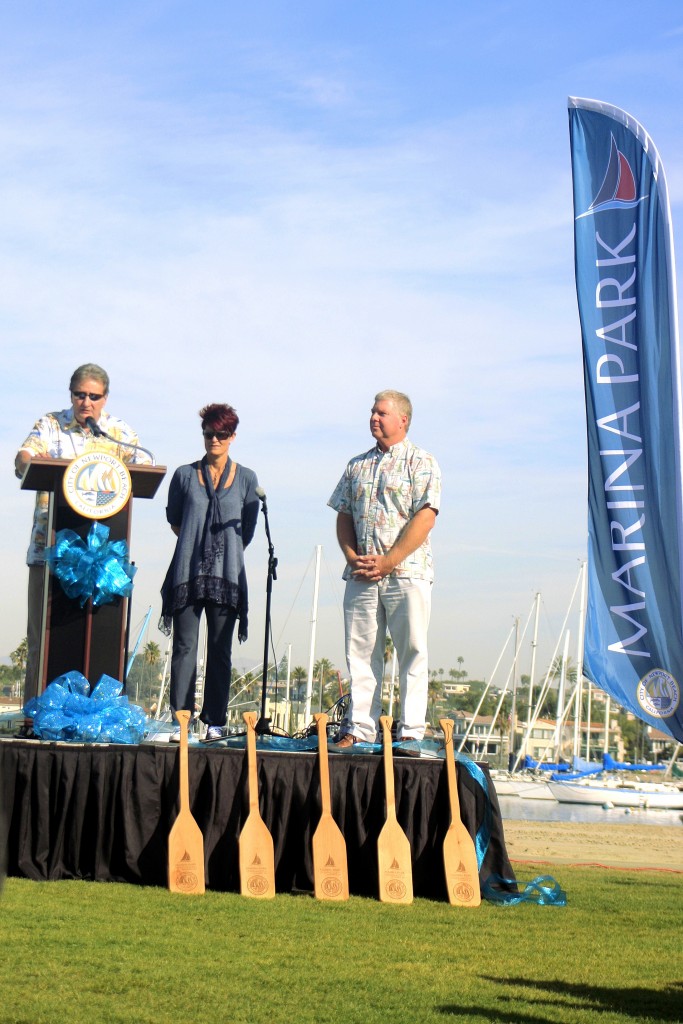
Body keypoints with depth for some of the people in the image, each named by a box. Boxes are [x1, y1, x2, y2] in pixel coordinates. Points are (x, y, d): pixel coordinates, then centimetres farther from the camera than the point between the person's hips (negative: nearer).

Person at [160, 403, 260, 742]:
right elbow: (174, 520, 18)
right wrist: (198, 544, 11)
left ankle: (215, 721, 3)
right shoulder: (185, 475, 10)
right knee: (184, 646, -3)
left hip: (227, 573, 0)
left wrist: (222, 549, 9)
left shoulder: (246, 479, 9)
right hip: (188, 571, 0)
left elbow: (247, 530, 12)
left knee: (220, 649, 1)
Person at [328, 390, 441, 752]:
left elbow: (425, 518, -9)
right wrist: (352, 557, -2)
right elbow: (343, 515, 16)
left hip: (407, 572, -5)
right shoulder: (357, 465, 17)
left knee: (412, 653, -4)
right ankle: (358, 729, 8)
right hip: (361, 573, 5)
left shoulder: (421, 463, 1)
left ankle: (411, 732, -2)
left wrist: (388, 561, -15)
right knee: (360, 653, 4)